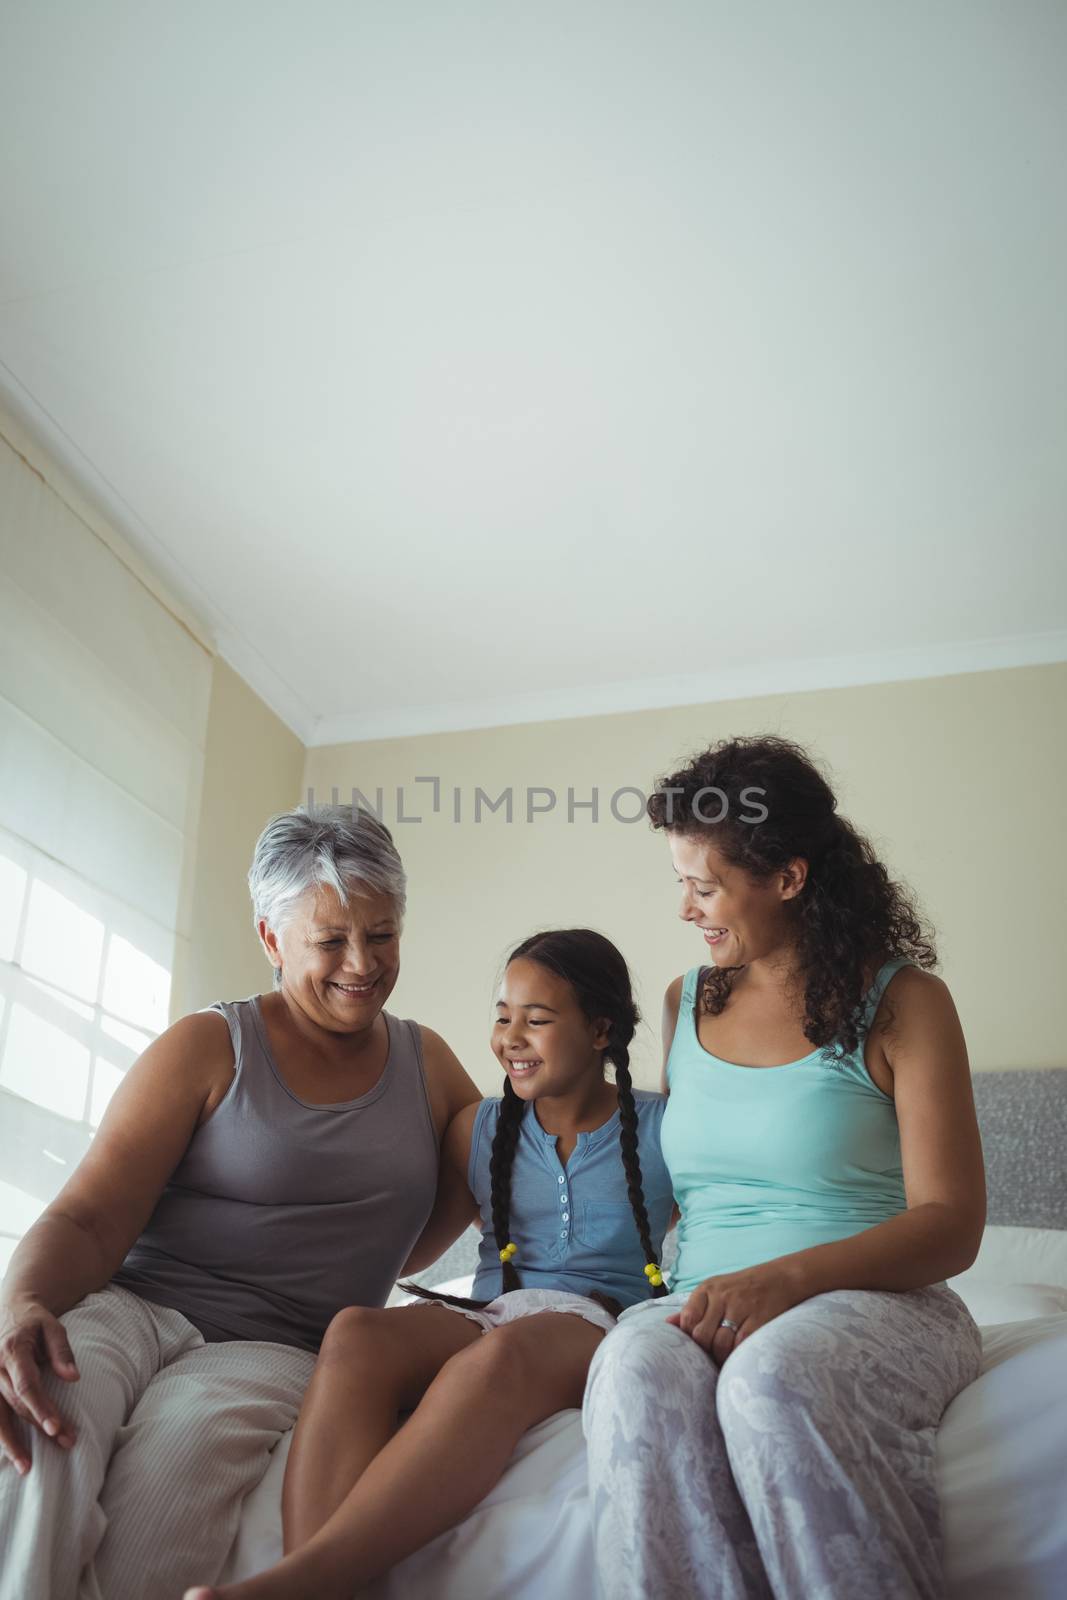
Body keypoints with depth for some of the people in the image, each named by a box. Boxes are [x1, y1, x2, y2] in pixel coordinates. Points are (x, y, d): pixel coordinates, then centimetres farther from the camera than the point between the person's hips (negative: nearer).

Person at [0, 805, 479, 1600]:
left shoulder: (427, 1063, 13)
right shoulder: (209, 1048, 2)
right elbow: (89, 1219, -8)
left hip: (274, 1349, 2)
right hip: (129, 1307, -1)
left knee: (180, 1444, -35)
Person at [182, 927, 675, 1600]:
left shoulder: (659, 1128, 11)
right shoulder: (478, 1129, 20)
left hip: (603, 1325, -3)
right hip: (483, 1316, 3)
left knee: (500, 1356, -41)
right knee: (356, 1332, -33)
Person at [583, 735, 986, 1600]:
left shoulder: (902, 1001, 1)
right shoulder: (685, 1004, 16)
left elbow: (951, 1226, -6)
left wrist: (786, 1277, -21)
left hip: (881, 1302, -3)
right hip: (708, 1304, 4)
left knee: (774, 1376, -39)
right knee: (636, 1366, -33)